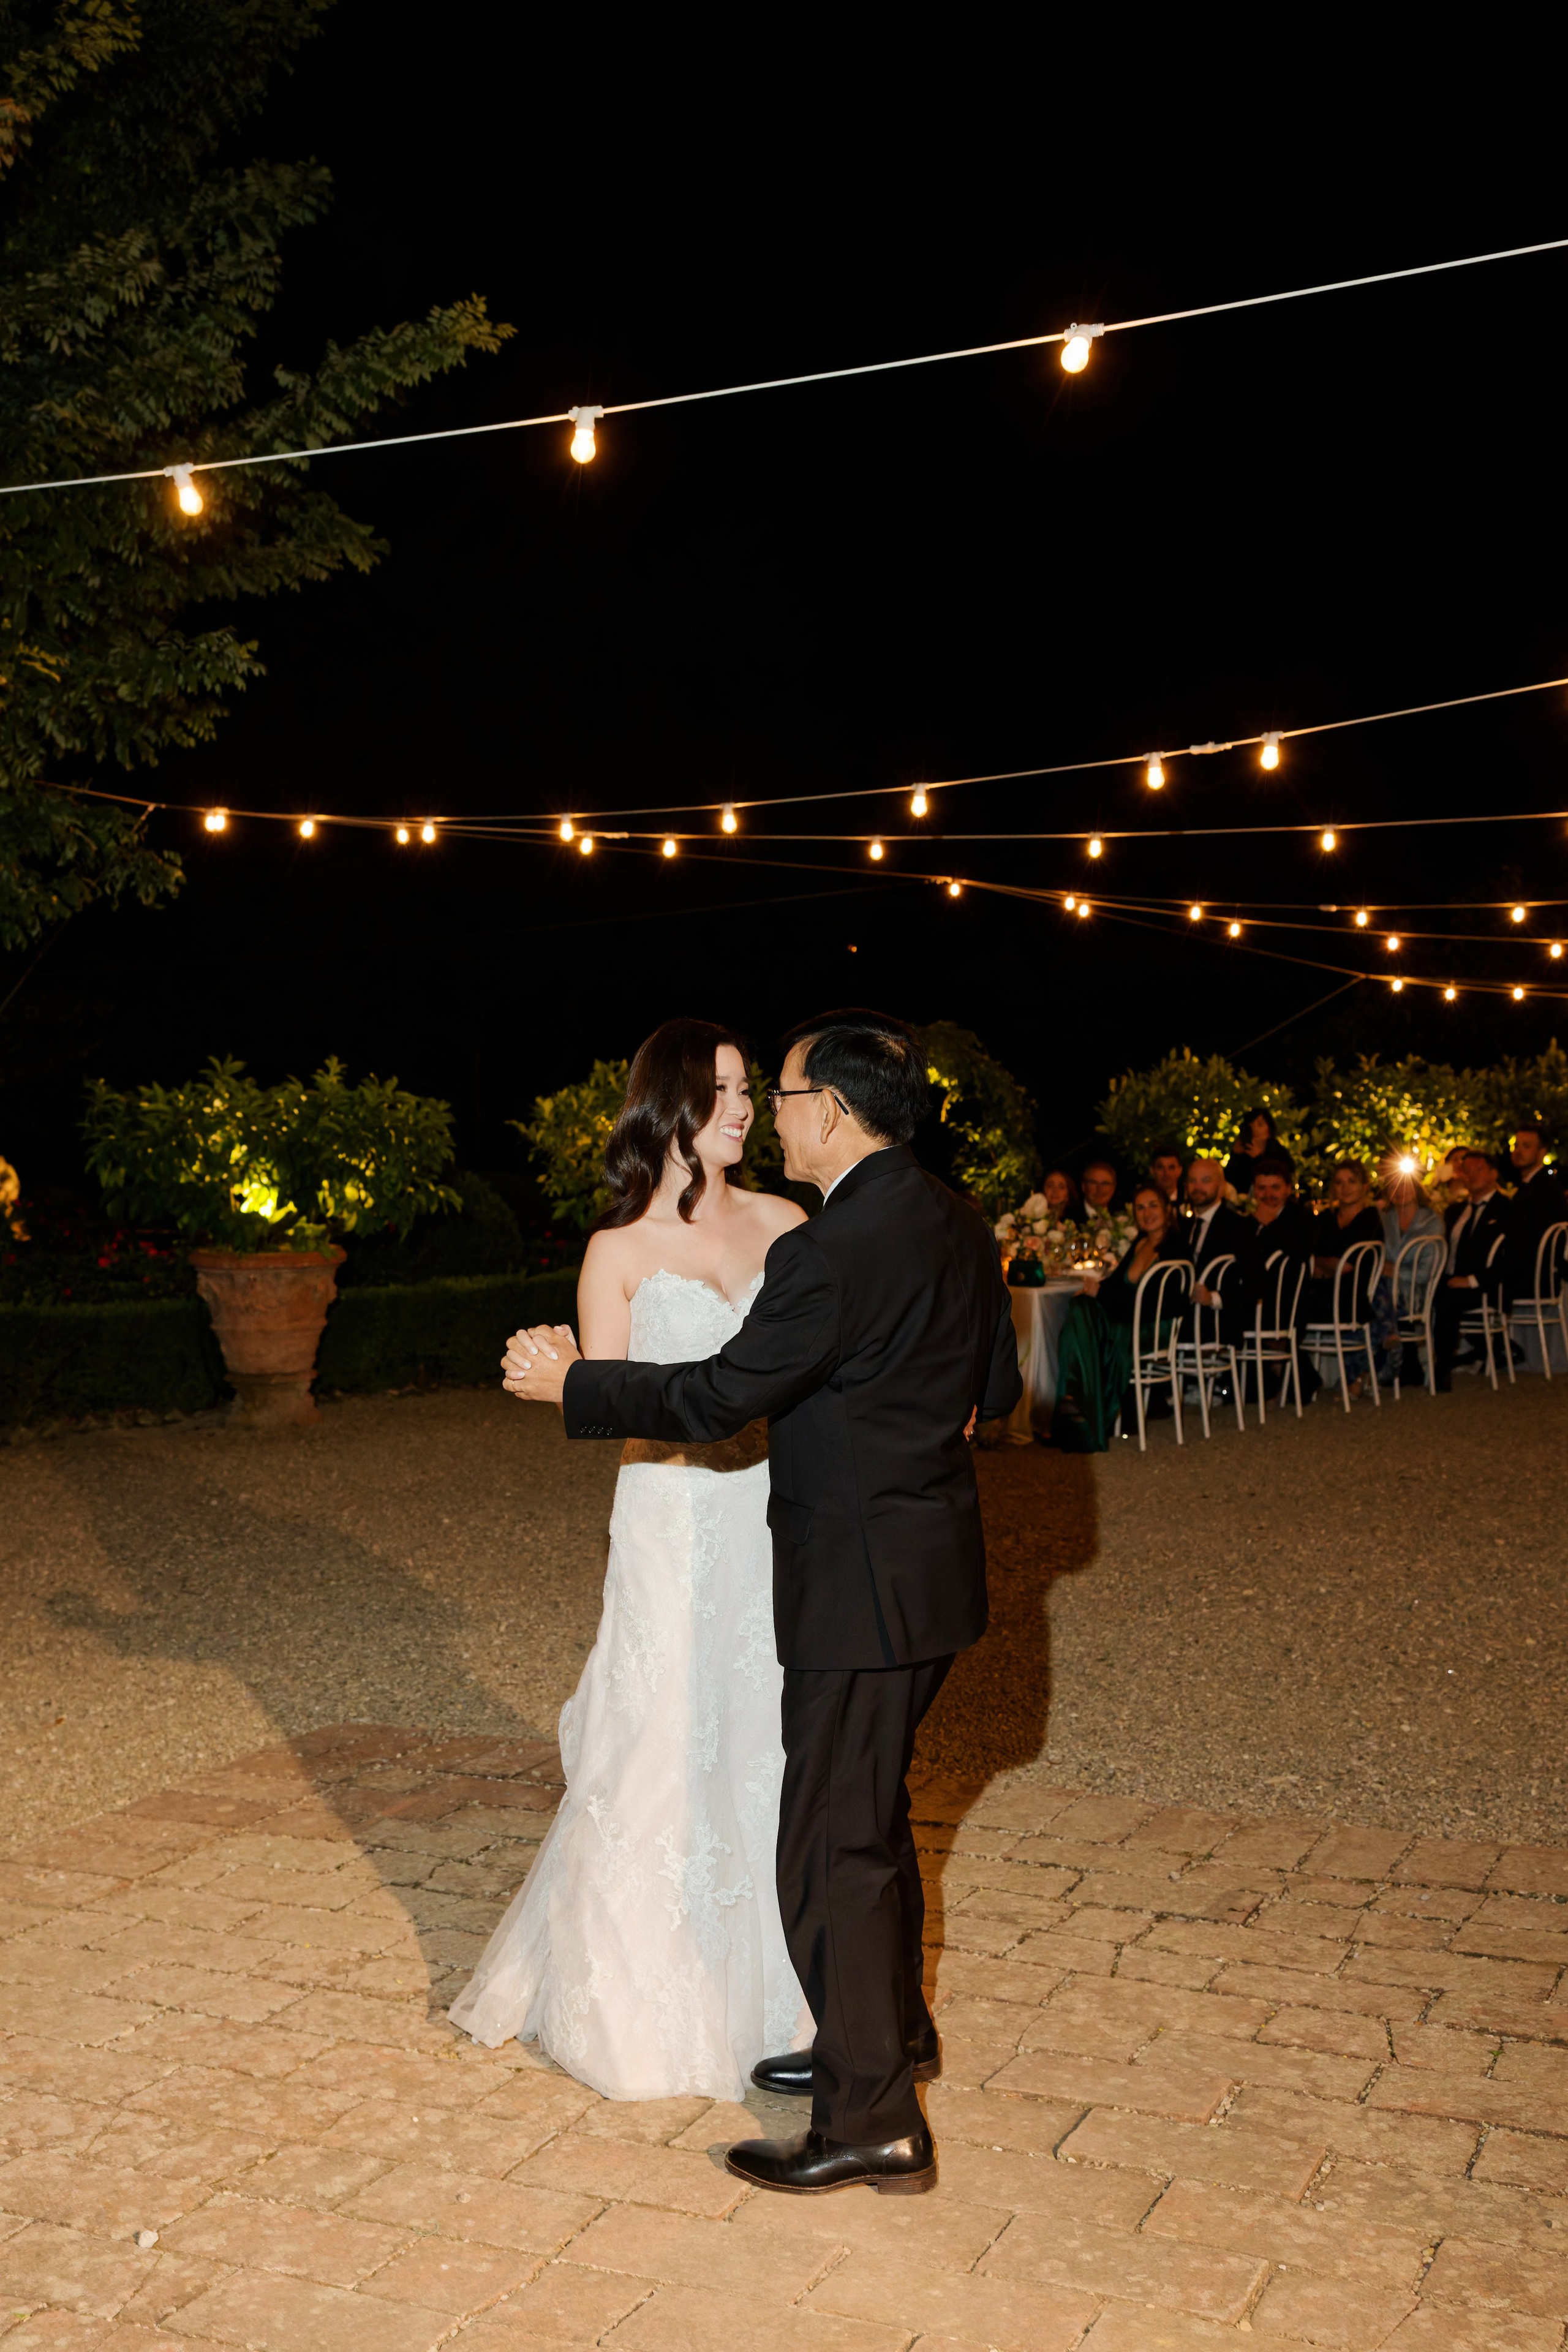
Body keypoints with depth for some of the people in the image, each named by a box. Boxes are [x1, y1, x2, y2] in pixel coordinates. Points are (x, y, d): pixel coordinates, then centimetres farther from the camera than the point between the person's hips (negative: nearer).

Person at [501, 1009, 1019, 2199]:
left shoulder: (831, 1252, -23)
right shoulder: (961, 1227, 5)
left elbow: (718, 1396, -18)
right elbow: (997, 1389, 14)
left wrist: (570, 1383, -7)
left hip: (864, 1585, -9)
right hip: (937, 1568, 10)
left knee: (833, 1845, 1)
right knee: (872, 1812, 24)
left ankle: (874, 2124, 11)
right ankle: (891, 2030, 41)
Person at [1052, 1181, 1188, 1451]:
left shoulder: (1175, 1247, -7)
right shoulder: (1139, 1244, 19)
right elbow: (1117, 1281, 17)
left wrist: (1101, 1292, -14)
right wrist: (1094, 1288, -7)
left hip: (1154, 1325, -7)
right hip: (1127, 1315, 7)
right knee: (1081, 1308, -24)